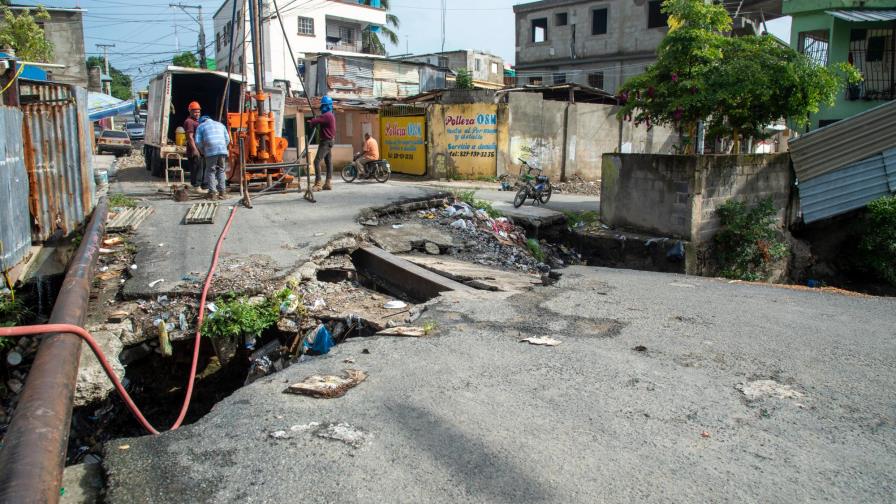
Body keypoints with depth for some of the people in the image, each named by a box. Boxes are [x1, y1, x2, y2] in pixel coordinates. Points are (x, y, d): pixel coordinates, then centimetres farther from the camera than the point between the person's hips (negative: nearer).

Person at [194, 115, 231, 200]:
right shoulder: (220, 125, 26)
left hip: (211, 151, -3)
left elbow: (198, 142, 6)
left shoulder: (201, 126, 16)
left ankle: (212, 193, 0)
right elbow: (227, 139, 17)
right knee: (221, 171, 10)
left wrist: (203, 151, 21)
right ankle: (221, 192, 7)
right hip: (222, 150, 3)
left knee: (211, 171, 6)